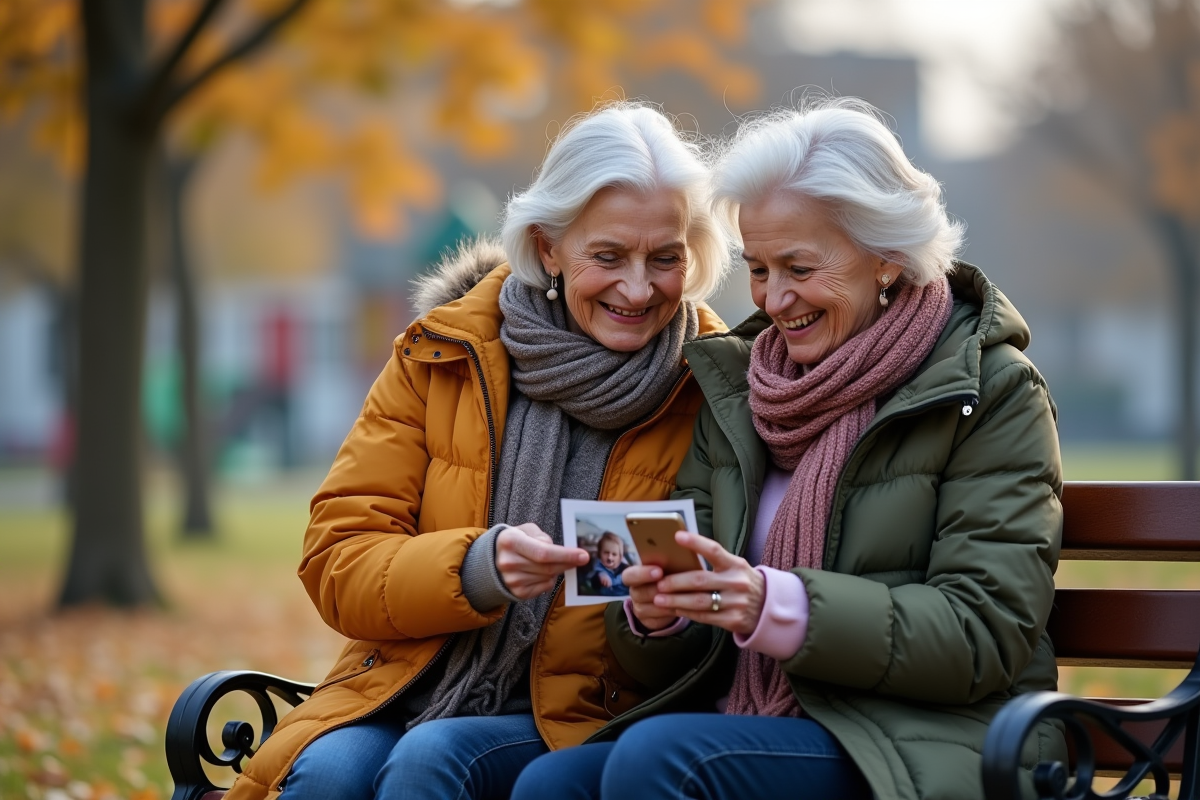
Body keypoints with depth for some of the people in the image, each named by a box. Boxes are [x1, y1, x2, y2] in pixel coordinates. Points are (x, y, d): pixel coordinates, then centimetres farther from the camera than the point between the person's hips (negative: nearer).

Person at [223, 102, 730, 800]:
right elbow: (337, 564, -2)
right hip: (407, 689, 2)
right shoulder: (442, 354, 2)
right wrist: (478, 566, -20)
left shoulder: (713, 383, -2)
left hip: (581, 717, -1)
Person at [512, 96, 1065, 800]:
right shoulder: (733, 386, 15)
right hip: (755, 727, 5)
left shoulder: (991, 391, -1)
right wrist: (656, 611, -12)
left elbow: (986, 635, -11)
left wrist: (779, 608, -23)